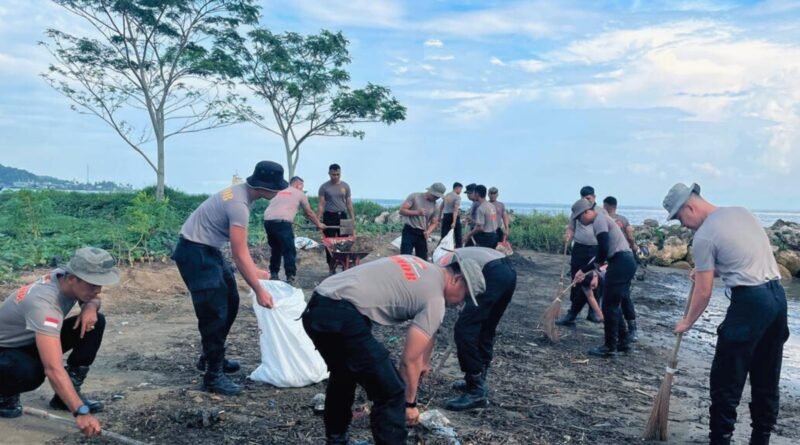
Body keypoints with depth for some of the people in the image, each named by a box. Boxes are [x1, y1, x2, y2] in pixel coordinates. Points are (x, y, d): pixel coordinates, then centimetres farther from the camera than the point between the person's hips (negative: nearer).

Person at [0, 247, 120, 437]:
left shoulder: (66, 277, -18)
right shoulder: (43, 303, -41)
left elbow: (92, 299, 7)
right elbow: (54, 369, -49)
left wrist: (91, 307, -18)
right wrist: (81, 412, -54)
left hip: (32, 341, 8)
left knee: (95, 322, -13)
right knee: (30, 372, -41)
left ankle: (66, 396, -3)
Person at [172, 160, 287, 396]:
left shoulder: (241, 193, 4)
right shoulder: (239, 205, -27)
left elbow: (240, 245, 14)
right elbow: (239, 255, -25)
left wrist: (255, 270, 16)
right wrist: (259, 291, -19)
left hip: (209, 250, 11)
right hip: (195, 252, -11)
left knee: (230, 302, 17)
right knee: (214, 312, -9)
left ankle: (210, 357, 31)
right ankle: (213, 376, 1)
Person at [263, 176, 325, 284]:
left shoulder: (278, 192, 28)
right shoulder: (299, 194, 16)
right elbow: (309, 213, 23)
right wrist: (319, 224, 37)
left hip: (268, 220, 6)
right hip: (282, 222, -6)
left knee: (275, 249, 21)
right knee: (289, 250, 1)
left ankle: (273, 274, 25)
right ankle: (290, 277, -2)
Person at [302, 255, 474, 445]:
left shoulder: (425, 269, 25)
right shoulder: (435, 299, -1)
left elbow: (424, 329, 41)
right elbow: (408, 360, 0)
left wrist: (424, 363, 53)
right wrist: (409, 404, 15)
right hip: (341, 316, -10)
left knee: (342, 375, 32)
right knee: (390, 393, 0)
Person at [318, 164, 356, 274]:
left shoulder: (345, 186, 7)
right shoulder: (324, 187, 1)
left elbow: (349, 204, 9)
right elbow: (321, 205, -1)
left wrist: (353, 219, 4)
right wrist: (317, 221, -9)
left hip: (342, 216, 2)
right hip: (329, 217, -2)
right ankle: (332, 268, 7)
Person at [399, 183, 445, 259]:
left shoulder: (434, 205, 6)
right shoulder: (414, 196, -6)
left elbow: (434, 223, 11)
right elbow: (402, 210, -10)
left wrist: (428, 231, -11)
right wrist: (417, 212, -24)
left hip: (422, 234, 5)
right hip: (409, 232, -4)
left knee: (423, 260, 6)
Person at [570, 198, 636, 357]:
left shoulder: (599, 220, -9)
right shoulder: (601, 220, 22)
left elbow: (603, 249, -22)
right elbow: (605, 250, 26)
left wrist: (598, 263, -1)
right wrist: (583, 270, 24)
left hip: (620, 263, -10)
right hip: (624, 262, 10)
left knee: (609, 305, -3)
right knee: (613, 304, 17)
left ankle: (610, 347, 4)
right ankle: (623, 342, 25)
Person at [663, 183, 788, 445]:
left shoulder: (703, 237, -10)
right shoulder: (741, 212, 13)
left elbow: (703, 293, -6)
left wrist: (687, 322, 9)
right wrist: (707, 269, 30)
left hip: (750, 301, -9)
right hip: (777, 295, 9)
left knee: (726, 379, 1)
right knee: (766, 379, 16)